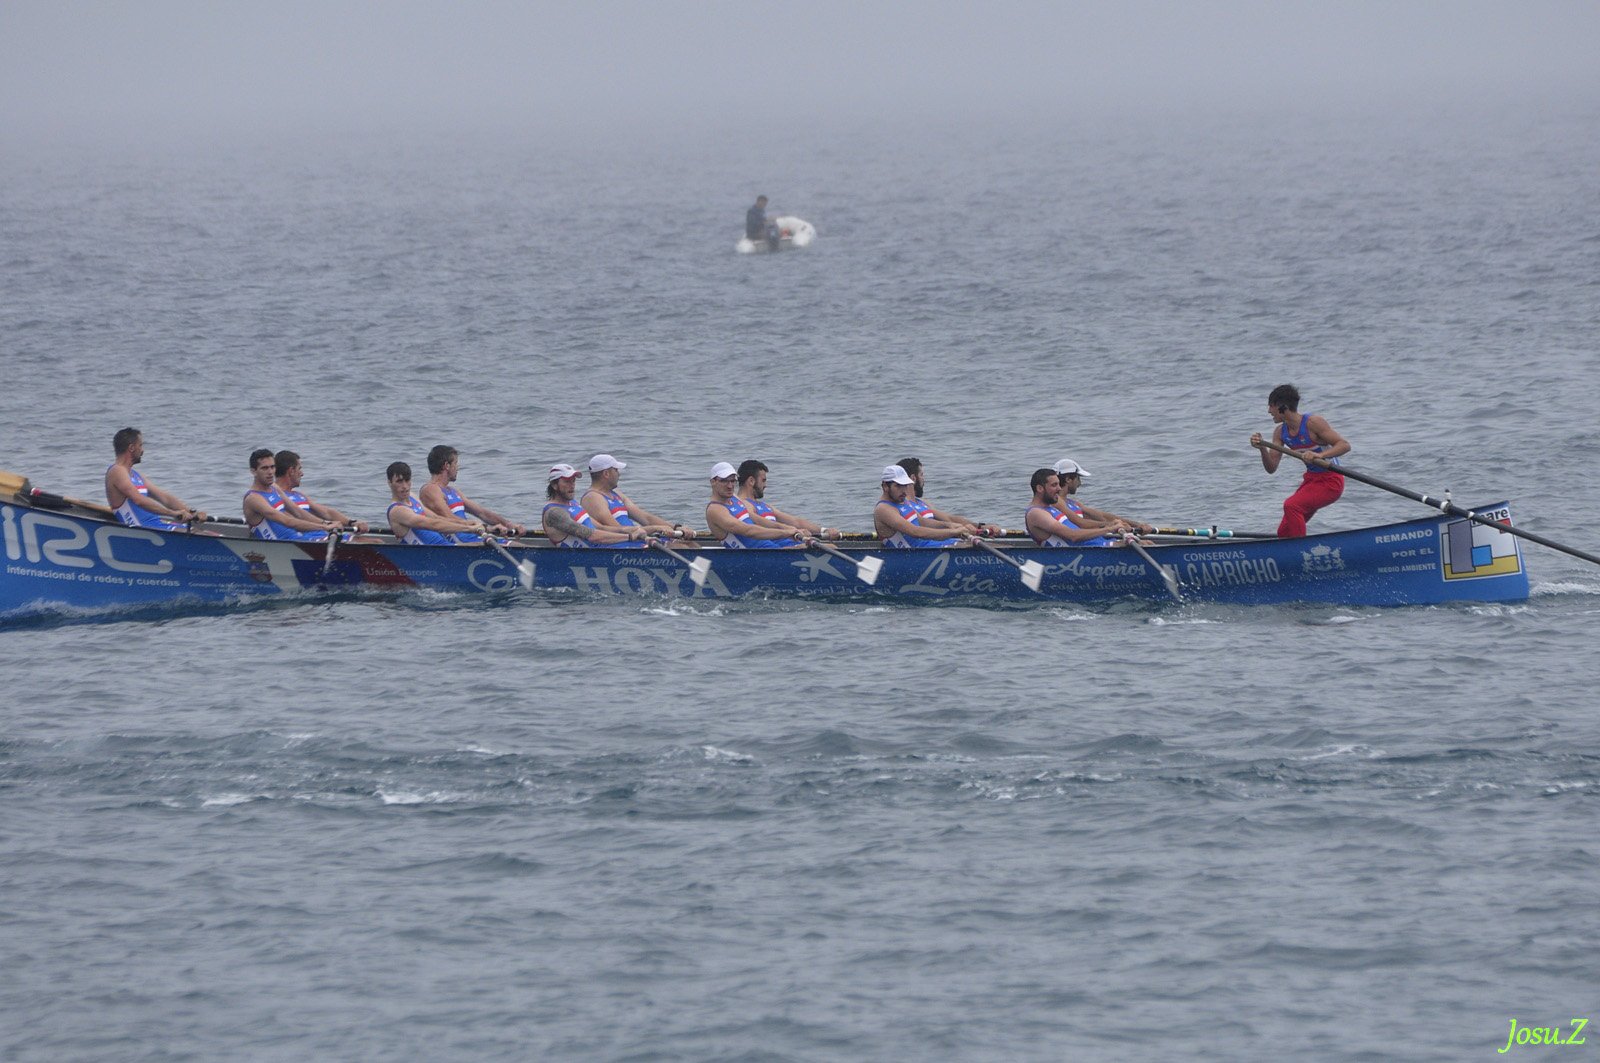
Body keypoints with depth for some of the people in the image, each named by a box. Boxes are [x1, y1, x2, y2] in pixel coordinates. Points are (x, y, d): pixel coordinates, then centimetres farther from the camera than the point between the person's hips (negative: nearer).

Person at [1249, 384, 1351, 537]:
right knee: (1284, 531, 5)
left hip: (1330, 482, -8)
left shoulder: (1313, 422, -19)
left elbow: (1345, 445, -22)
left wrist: (1319, 455, -37)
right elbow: (1271, 468, 1)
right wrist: (1262, 449, -19)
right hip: (1311, 479, 8)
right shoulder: (1281, 432, 2)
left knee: (1291, 505, -29)